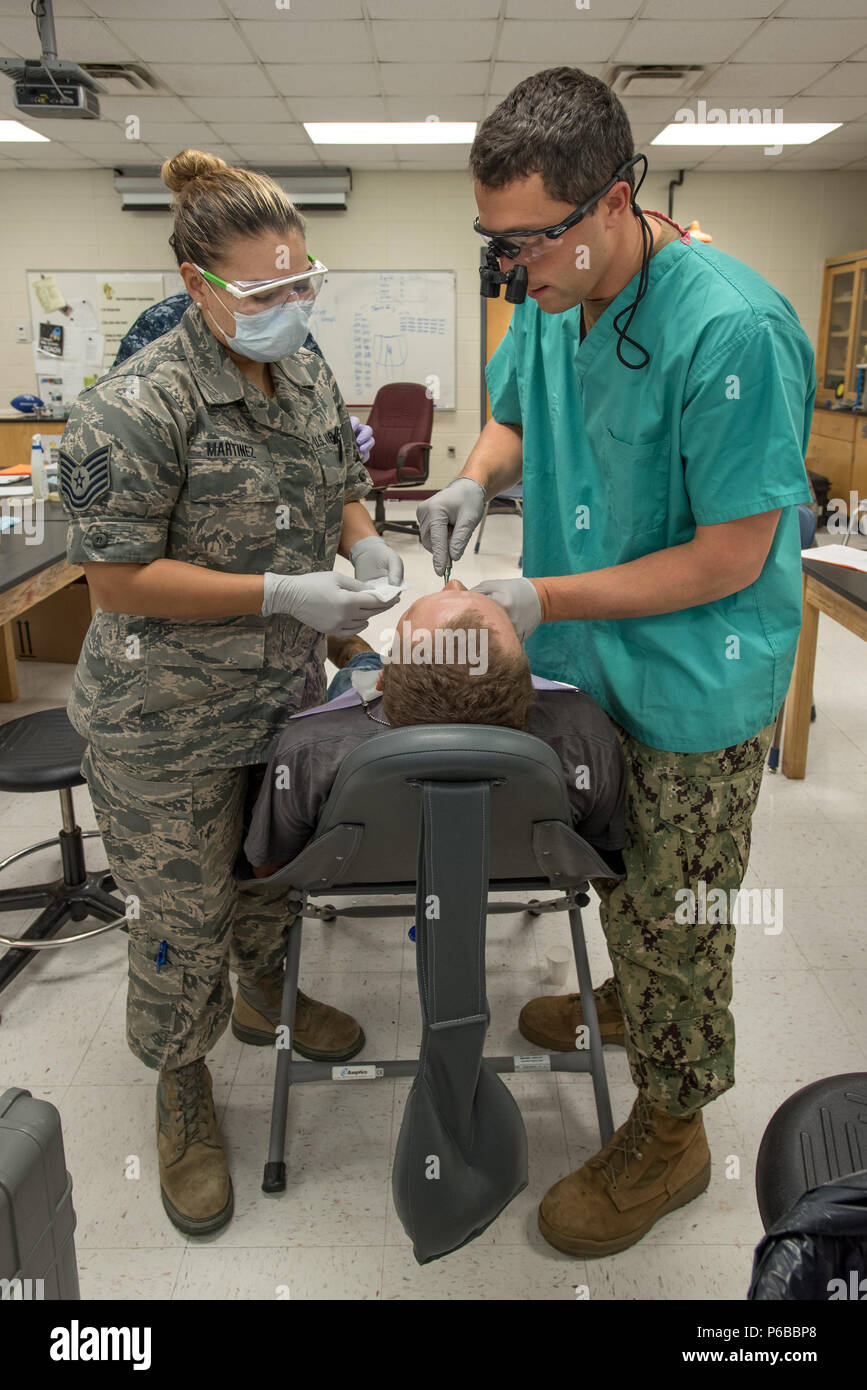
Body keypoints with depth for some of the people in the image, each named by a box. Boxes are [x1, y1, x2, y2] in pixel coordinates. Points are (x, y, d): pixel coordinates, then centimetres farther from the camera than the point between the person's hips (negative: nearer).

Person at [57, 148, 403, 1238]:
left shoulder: (307, 378, 3)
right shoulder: (136, 407, -21)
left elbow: (341, 485, 17)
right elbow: (119, 577, -21)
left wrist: (366, 544, -6)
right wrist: (280, 595, -26)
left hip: (287, 693, 7)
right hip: (172, 725, -6)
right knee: (184, 911, 10)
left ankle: (271, 985, 55)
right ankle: (181, 1087, 35)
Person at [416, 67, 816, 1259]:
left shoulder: (732, 331, -27)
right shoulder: (553, 299, -3)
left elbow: (731, 557, -24)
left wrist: (545, 601, -22)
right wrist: (479, 478, -7)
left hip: (693, 689, -7)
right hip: (586, 666, 7)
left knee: (675, 920, 10)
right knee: (617, 876, 27)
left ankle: (669, 1136, 33)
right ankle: (624, 997, 56)